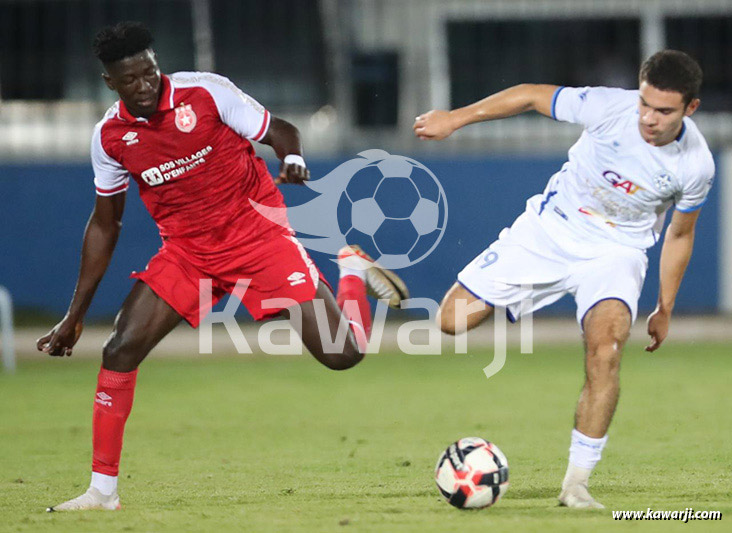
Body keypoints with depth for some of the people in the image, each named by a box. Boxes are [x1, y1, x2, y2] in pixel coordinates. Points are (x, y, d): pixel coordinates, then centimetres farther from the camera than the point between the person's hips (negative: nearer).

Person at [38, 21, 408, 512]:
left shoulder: (204, 93, -14)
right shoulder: (110, 136, -4)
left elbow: (281, 133, -3)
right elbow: (105, 224, 9)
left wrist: (294, 160, -29)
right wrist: (75, 316, 8)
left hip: (258, 235, -3)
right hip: (186, 251, 3)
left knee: (342, 355, -12)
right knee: (120, 351, -15)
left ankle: (353, 272, 22)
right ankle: (103, 489, -4)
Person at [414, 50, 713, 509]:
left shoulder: (695, 165, -17)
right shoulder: (610, 107, -23)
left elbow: (680, 234, 1)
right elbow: (531, 96, -8)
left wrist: (665, 309, 9)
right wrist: (456, 118, -7)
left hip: (615, 252, -1)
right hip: (550, 230, 1)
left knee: (607, 348, -29)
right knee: (454, 320, -7)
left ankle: (577, 483, -20)